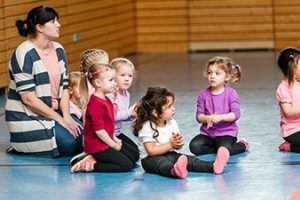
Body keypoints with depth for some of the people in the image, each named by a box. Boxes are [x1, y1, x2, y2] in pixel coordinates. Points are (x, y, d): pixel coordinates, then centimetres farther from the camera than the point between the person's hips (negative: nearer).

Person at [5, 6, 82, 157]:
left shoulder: (59, 50, 6)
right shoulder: (24, 54, -18)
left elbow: (64, 87, 7)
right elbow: (28, 98, -20)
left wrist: (67, 117, -10)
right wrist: (59, 119, -18)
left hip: (52, 112, 7)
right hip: (26, 117, -7)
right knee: (67, 144, -23)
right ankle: (20, 147, 0)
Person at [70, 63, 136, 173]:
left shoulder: (107, 101, 12)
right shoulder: (96, 104, -20)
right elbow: (99, 130, -23)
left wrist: (115, 139, 9)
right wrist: (113, 145, -14)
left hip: (105, 144, 10)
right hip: (97, 146, -10)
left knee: (132, 160, 10)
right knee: (126, 165, -13)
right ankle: (91, 165, -11)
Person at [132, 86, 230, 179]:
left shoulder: (172, 123, 6)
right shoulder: (147, 127, -15)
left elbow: (177, 147, 12)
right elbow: (151, 151, -20)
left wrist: (178, 143, -13)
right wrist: (170, 144, -19)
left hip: (170, 155, 7)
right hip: (151, 159, -7)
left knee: (189, 159, -17)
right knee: (162, 163, -39)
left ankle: (213, 166, -39)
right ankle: (175, 171, -73)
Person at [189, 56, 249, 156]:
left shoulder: (231, 93, -5)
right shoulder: (203, 94, 1)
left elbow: (235, 114, -13)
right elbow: (199, 116, -2)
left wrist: (220, 117, -28)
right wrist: (207, 118, -24)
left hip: (226, 132, -3)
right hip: (207, 132, 3)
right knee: (194, 146, -21)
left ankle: (242, 145, 3)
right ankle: (218, 146, 0)